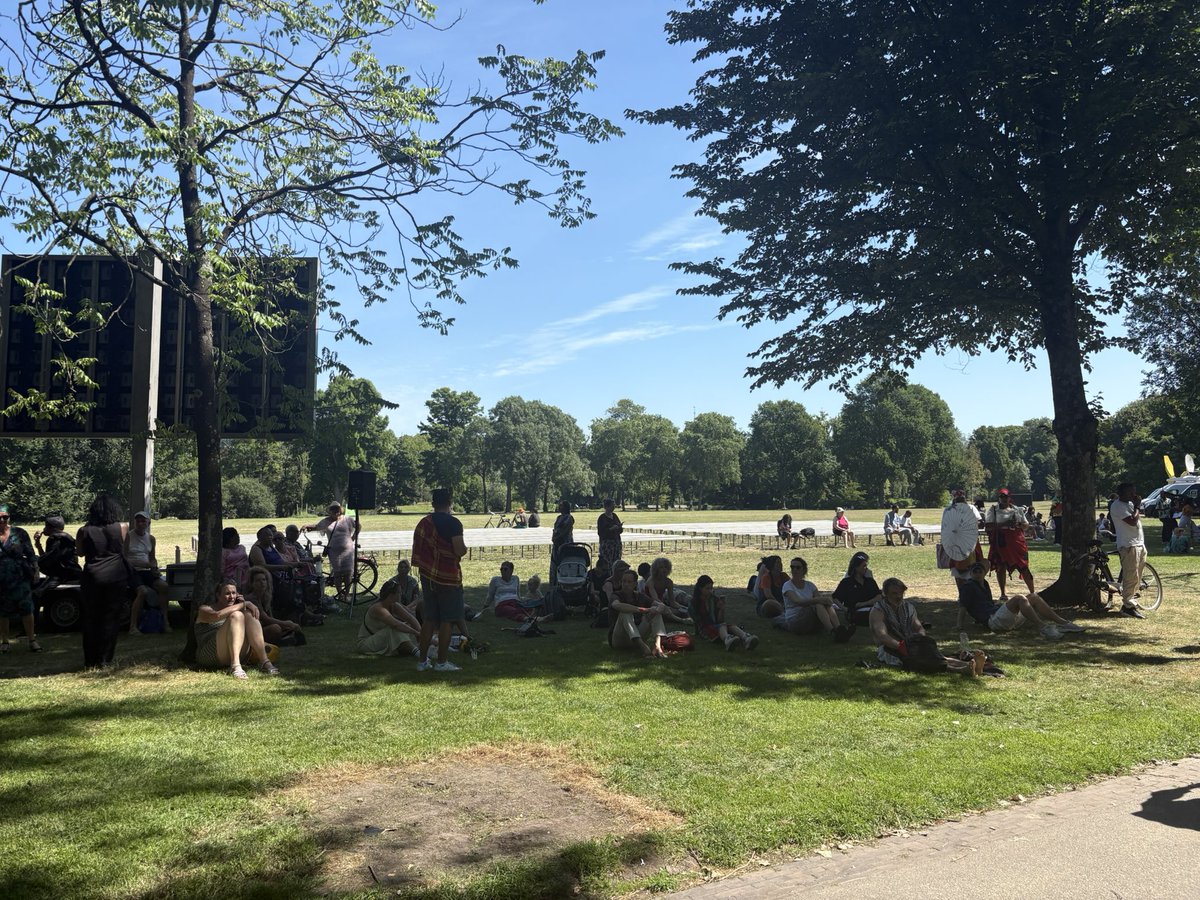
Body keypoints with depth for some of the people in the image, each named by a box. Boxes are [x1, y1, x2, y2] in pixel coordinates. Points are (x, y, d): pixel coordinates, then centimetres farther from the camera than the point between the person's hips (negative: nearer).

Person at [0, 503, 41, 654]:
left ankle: (32, 640, 8)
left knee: (26, 610, 0)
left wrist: (34, 571, 0)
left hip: (20, 579, -1)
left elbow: (30, 555, 5)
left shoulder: (20, 533, 0)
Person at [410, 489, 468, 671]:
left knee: (429, 618, 13)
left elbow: (418, 551, 13)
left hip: (427, 575, 6)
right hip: (448, 576, -6)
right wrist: (465, 548, 2)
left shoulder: (423, 523, 8)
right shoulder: (453, 523, -12)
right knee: (447, 620, 1)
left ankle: (422, 660, 15)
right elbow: (459, 550, -18)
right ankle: (442, 662, 3)